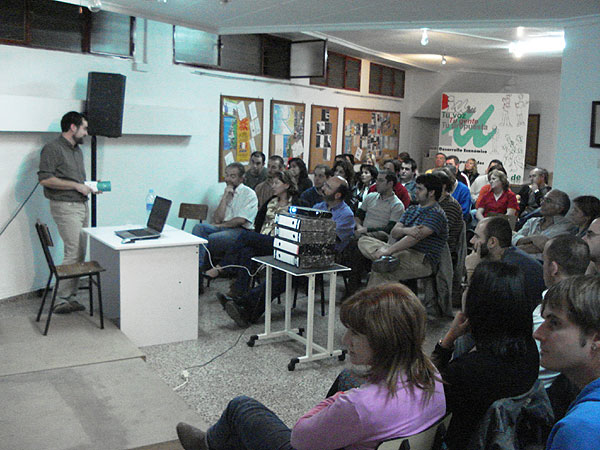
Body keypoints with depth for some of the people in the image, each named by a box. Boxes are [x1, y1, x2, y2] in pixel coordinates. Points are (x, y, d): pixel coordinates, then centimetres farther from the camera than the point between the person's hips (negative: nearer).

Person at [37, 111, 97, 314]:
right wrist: (76, 185, -16)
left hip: (82, 205, 9)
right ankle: (61, 301, -4)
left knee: (79, 254, 8)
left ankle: (71, 297, 16)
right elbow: (45, 179, -18)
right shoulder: (53, 149, -9)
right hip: (66, 207, -9)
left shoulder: (77, 150, 19)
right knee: (74, 253, -12)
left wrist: (90, 185, 9)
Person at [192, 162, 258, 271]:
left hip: (240, 230, -6)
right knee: (198, 227, -19)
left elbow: (241, 220, -11)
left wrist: (220, 225, -5)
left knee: (212, 238, -30)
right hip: (223, 227, 6)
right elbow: (217, 219, 3)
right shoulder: (226, 193, 17)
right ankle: (197, 265, -27)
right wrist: (225, 197, -2)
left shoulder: (249, 194, -1)